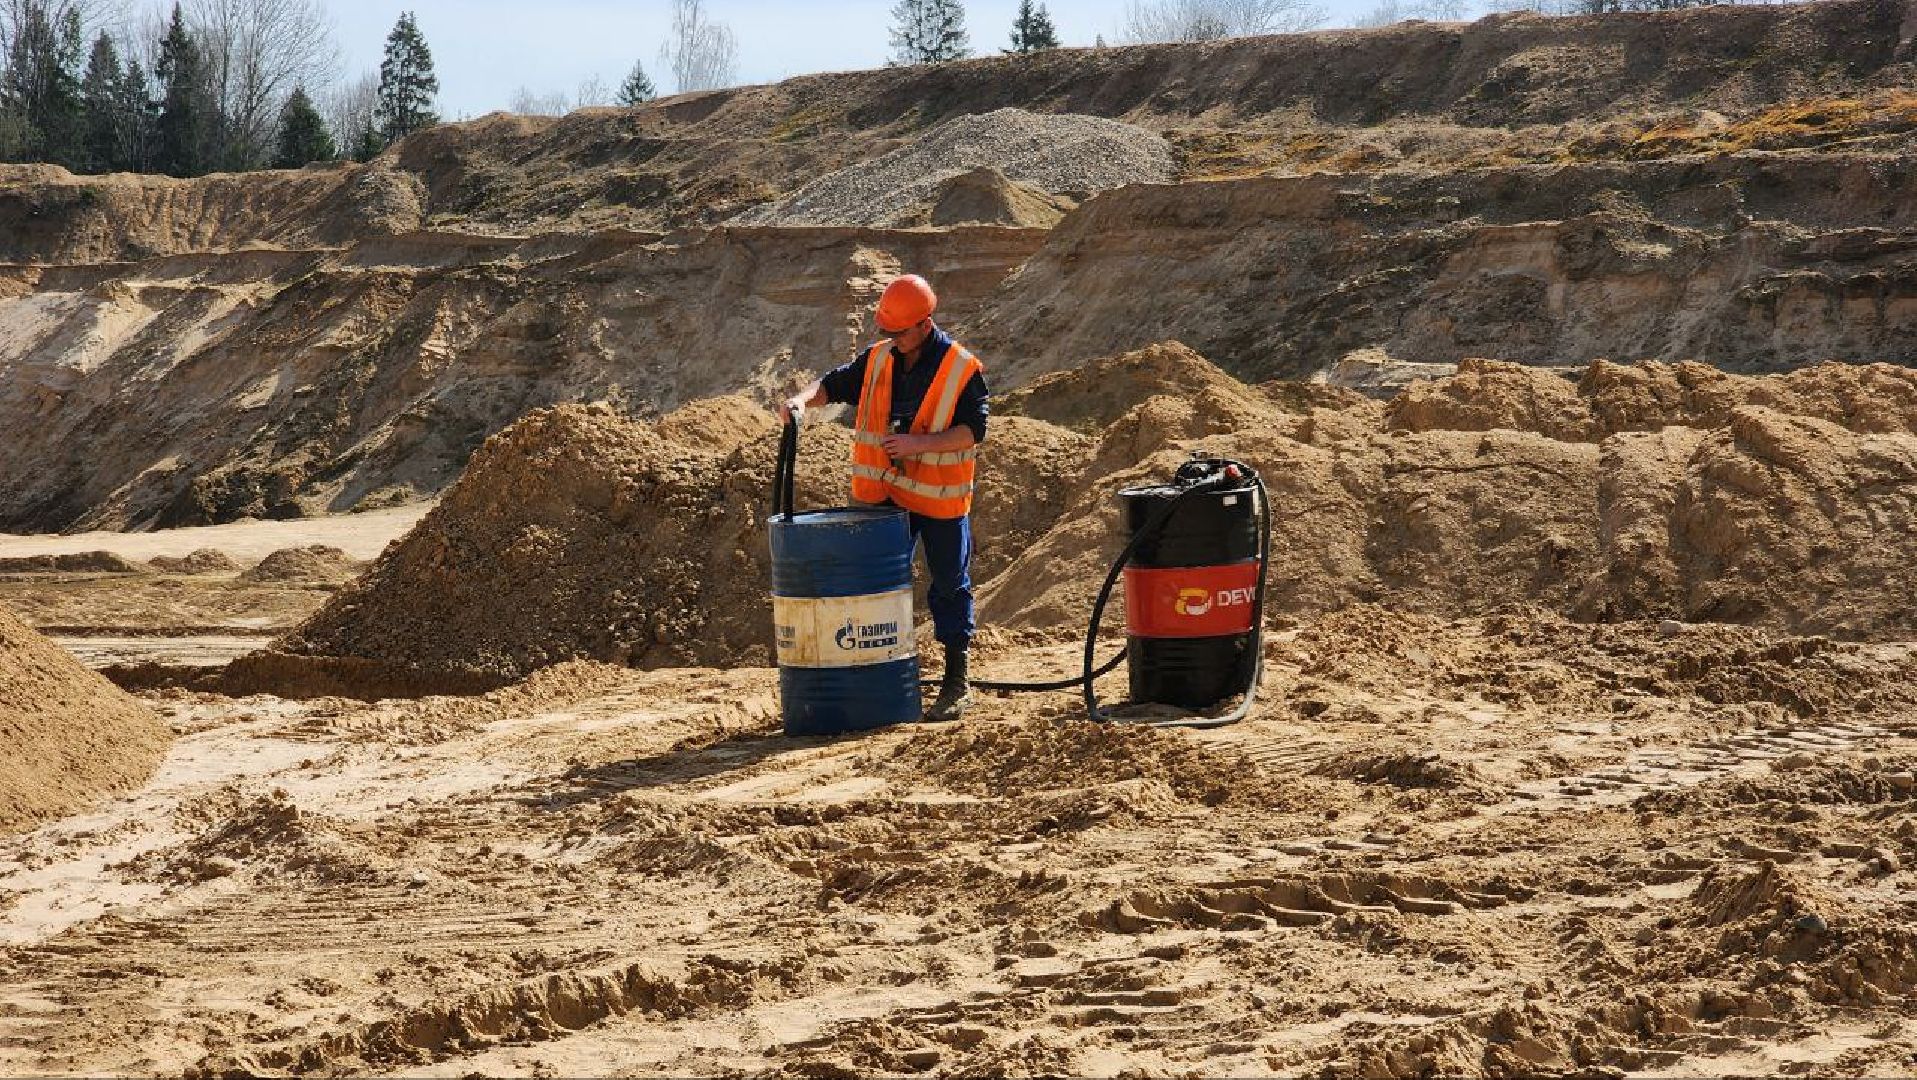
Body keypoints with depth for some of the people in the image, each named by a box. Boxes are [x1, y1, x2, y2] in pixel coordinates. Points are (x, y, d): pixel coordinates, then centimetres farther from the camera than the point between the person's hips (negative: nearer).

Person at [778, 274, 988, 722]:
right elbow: (835, 384, 9)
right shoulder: (877, 359, 2)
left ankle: (956, 684, 15)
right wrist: (803, 399, -13)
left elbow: (973, 430, -16)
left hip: (940, 499, -5)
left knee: (950, 587, 4)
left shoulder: (962, 369, -13)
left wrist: (918, 443, -25)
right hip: (884, 495, 5)